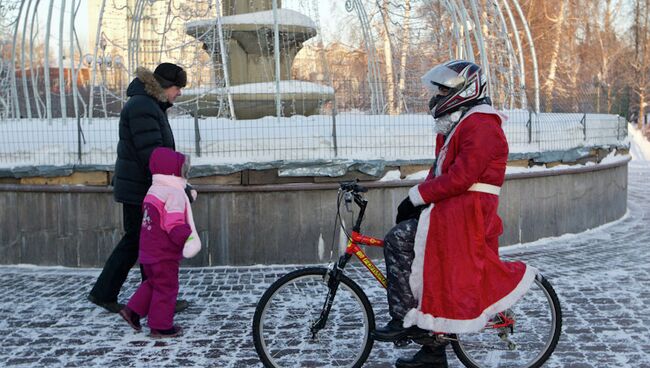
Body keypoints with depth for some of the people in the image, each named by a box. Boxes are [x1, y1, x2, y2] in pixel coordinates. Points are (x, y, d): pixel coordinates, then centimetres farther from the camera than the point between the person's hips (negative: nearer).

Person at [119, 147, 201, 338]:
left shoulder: (153, 190, 12)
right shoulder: (174, 194, -20)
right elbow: (174, 224, -28)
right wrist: (187, 237, -31)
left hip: (149, 250, 9)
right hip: (165, 253, -9)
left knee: (153, 283, 24)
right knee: (166, 287, 1)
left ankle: (133, 310, 22)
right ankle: (161, 326, 8)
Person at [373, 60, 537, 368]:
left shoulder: (481, 126, -12)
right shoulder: (460, 125, 21)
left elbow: (460, 178, -22)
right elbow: (440, 173, 18)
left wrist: (416, 197, -17)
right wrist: (417, 201, 4)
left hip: (466, 213, -10)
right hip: (451, 211, 10)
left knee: (398, 241, -19)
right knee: (431, 270, 12)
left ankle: (405, 319, -12)